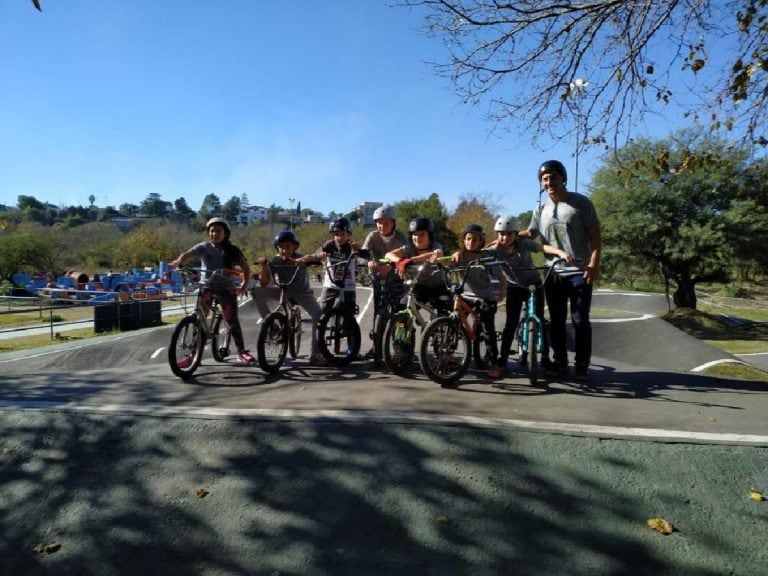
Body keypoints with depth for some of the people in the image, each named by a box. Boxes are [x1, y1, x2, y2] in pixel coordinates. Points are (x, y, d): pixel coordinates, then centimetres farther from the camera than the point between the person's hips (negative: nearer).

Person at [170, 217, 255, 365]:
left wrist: (244, 286, -9)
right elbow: (187, 255, -15)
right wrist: (177, 262, -37)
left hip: (226, 288, 0)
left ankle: (242, 351, 8)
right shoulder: (204, 247, -1)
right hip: (207, 287, 0)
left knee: (233, 320, -2)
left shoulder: (233, 250, 1)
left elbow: (246, 268, 3)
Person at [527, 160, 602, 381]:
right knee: (556, 321, 7)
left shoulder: (581, 202, 0)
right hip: (554, 273, 4)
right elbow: (530, 234, 10)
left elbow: (595, 235, -3)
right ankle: (560, 363, 17)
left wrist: (594, 264, -14)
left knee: (580, 321, -3)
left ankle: (582, 366, 6)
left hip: (580, 272, -4)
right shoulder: (541, 210, 12)